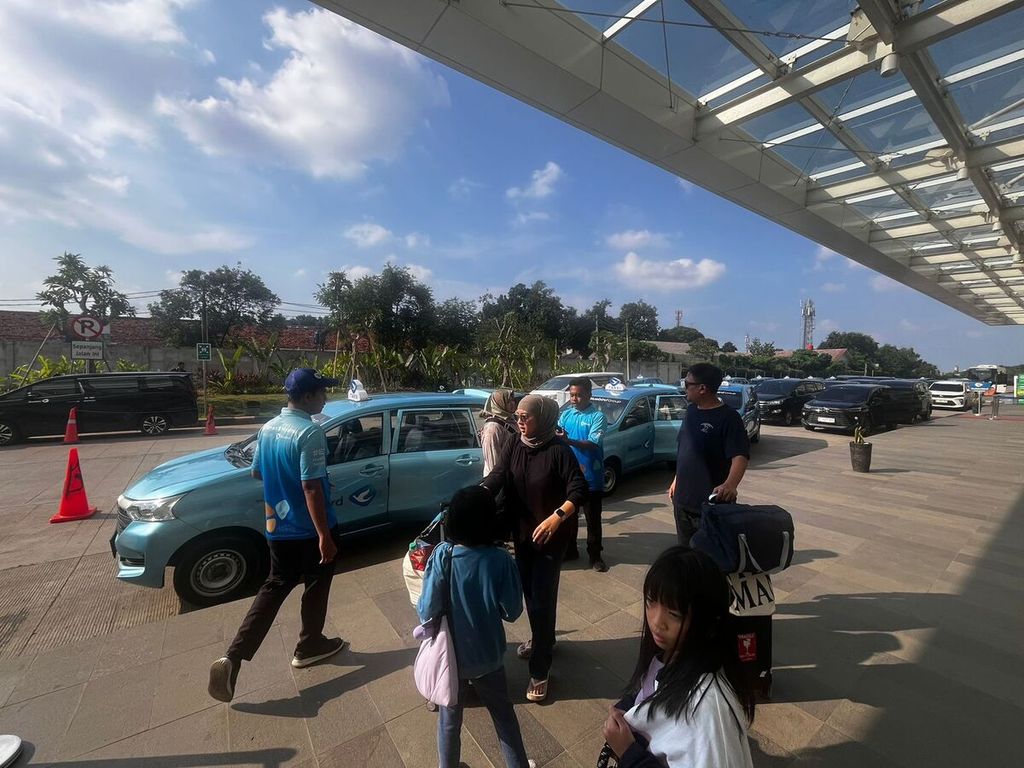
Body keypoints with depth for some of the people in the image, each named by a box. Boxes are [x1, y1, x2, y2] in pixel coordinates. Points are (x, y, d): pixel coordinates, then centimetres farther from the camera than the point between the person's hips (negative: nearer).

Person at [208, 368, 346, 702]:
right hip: (309, 529, -7)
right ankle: (309, 646, 34)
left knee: (274, 587, 21)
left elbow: (257, 473, 14)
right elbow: (312, 488, -28)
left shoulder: (268, 428, 2)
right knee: (315, 586, 15)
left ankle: (233, 657, 15)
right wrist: (325, 535, -22)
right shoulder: (310, 433, -25)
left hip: (278, 527, 7)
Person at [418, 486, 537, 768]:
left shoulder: (442, 555, -24)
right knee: (503, 712, 26)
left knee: (450, 718, 26)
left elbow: (427, 612, -18)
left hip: (451, 655, 0)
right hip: (489, 654, 0)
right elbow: (512, 612, -13)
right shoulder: (501, 559, -23)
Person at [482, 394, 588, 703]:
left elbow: (579, 489, -21)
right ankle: (541, 639, 47)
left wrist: (557, 517, -35)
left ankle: (539, 670, 19)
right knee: (529, 592, 21)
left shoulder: (558, 450, -18)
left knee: (543, 598, 1)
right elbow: (495, 478, -12)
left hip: (551, 537, -5)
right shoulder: (513, 448, -3)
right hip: (522, 533, 5)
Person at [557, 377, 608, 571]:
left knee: (593, 518, 9)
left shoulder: (597, 416, -10)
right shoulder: (565, 414, 5)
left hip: (590, 476, -4)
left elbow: (593, 444, -22)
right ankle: (570, 550, 34)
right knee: (568, 514, 17)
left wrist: (568, 440, -34)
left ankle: (595, 556, 24)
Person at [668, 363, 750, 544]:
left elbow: (740, 456, -26)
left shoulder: (728, 417, -16)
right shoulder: (691, 410, 6)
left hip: (711, 503, -7)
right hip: (682, 499, 7)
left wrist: (730, 485, -44)